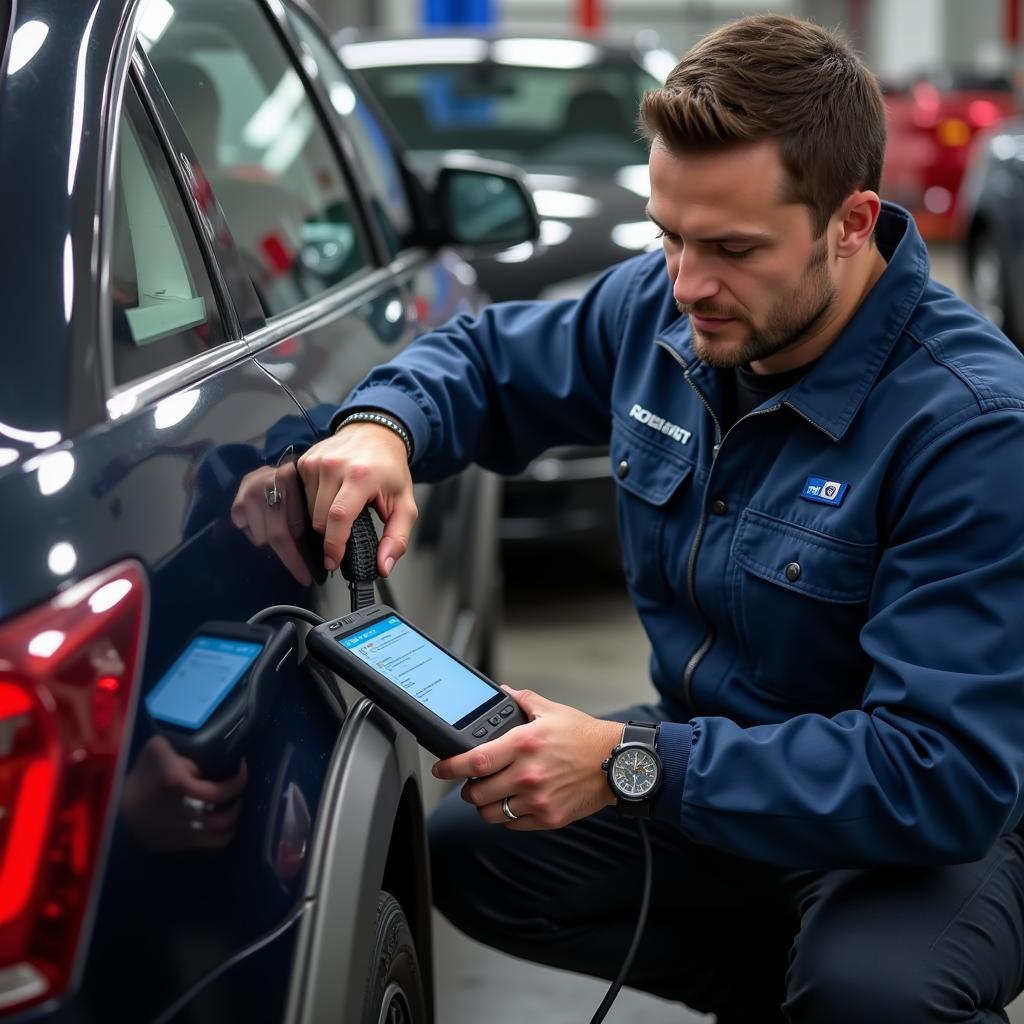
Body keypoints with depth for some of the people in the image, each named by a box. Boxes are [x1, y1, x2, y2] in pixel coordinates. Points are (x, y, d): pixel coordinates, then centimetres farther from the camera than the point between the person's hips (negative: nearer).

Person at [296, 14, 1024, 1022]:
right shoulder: (657, 309, -8)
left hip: (942, 827, -6)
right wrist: (380, 427, -12)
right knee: (463, 852, -5)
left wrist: (632, 764, -38)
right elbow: (485, 356, 12)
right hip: (707, 768, 7)